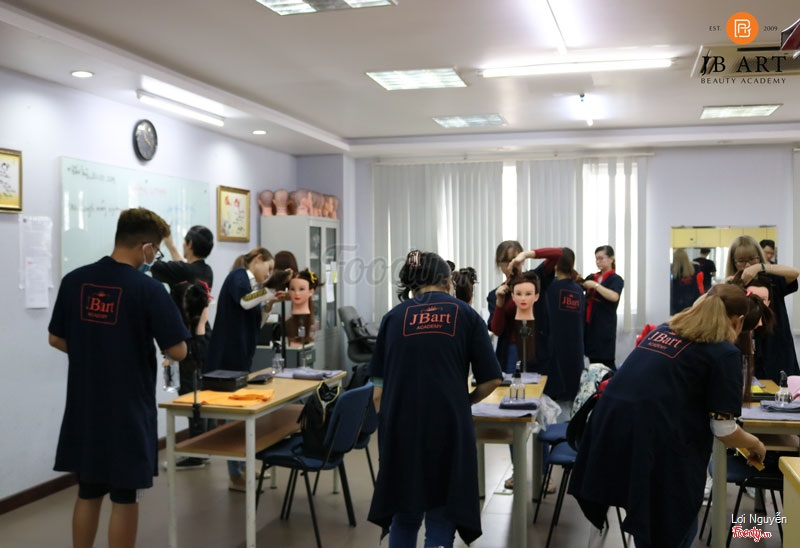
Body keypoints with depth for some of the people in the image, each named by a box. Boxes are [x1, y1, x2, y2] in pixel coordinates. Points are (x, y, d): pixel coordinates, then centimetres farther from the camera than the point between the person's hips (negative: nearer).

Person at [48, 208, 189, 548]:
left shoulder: (74, 281, 0)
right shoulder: (148, 289, -16)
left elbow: (56, 339, 8)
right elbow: (177, 351, -13)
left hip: (84, 407, 5)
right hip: (129, 409, -5)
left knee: (88, 493, 17)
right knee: (125, 498, 7)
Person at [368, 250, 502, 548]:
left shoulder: (394, 316, 9)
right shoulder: (465, 314, 6)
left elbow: (378, 390, 7)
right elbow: (491, 380, 3)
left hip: (400, 428, 2)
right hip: (448, 427, -2)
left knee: (403, 515, 18)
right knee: (441, 517, 9)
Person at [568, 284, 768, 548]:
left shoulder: (663, 328, 20)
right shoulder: (724, 352, 1)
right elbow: (723, 429, -1)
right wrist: (755, 445, 20)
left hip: (611, 425, 7)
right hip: (656, 441, -6)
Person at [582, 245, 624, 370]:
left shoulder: (616, 279, -4)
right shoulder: (592, 277, 14)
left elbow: (614, 297, -22)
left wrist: (595, 285, -22)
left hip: (605, 326, -6)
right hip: (589, 323, 6)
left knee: (606, 362, -7)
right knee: (593, 360, 11)